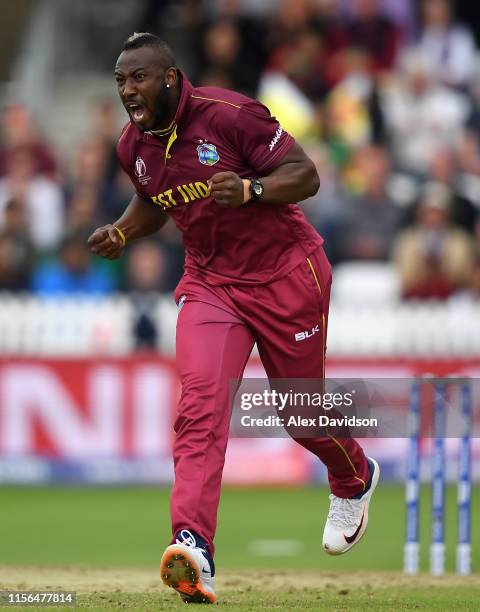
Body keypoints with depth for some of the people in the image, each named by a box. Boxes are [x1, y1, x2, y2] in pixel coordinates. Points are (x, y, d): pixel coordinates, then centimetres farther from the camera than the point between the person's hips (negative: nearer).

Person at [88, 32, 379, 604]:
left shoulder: (229, 114, -19)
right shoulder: (133, 145, 1)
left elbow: (305, 175, -17)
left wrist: (249, 189, -35)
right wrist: (121, 232, 2)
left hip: (284, 275, -4)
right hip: (209, 282, 4)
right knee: (200, 399, -21)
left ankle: (354, 481, 48)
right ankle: (194, 549, -35)